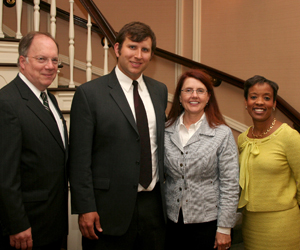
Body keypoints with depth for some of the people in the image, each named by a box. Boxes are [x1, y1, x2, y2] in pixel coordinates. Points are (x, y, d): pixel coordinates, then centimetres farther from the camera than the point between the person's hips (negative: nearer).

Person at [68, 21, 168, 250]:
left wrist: (165, 191, 13)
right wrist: (85, 208, -12)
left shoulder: (160, 91, 9)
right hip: (110, 208, -4)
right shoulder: (89, 93, -8)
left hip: (154, 203, 5)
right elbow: (80, 158, -9)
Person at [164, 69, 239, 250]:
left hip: (207, 222, -2)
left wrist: (224, 229, -8)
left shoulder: (223, 134, -7)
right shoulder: (167, 131, 2)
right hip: (172, 221, 3)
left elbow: (230, 186, -7)